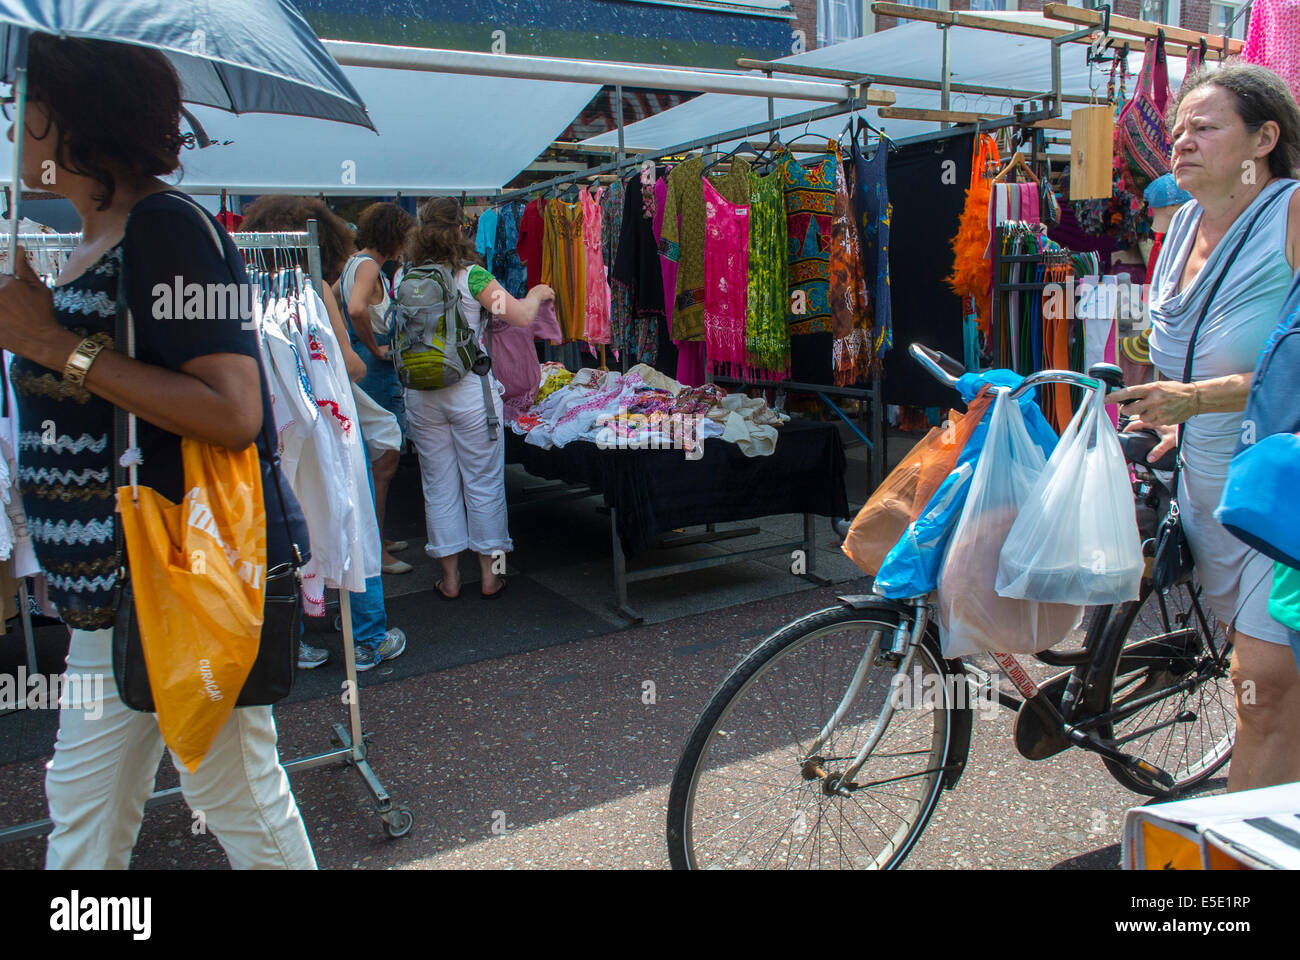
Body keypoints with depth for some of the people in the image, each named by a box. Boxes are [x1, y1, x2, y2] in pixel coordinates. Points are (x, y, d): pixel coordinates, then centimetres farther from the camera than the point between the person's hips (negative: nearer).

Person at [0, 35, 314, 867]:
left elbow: (233, 414, -27)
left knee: (238, 798, 6)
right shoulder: (97, 240, 13)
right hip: (114, 588, 10)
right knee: (83, 805, 22)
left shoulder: (164, 226, -16)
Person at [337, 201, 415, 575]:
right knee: (383, 462, -5)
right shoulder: (369, 265, -15)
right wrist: (375, 348, -18)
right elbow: (356, 309, -33)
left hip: (361, 366, 10)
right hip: (375, 371, -10)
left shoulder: (355, 262, 15)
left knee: (378, 460, 18)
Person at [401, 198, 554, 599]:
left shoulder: (403, 278, 1)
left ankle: (449, 577, 20)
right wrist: (537, 295, 6)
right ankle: (490, 574, 18)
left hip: (421, 395, 4)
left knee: (438, 487, 12)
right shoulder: (472, 275, -11)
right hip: (471, 389, -3)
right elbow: (521, 317, -13)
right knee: (484, 483, 9)